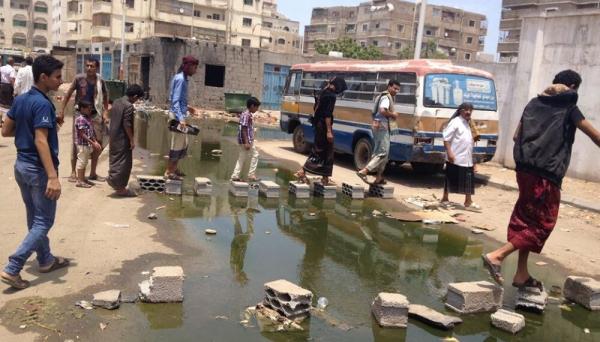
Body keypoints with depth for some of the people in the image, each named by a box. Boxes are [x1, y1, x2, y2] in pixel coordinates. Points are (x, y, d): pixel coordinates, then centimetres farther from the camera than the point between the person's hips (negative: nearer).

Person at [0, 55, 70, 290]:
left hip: (22, 165, 9)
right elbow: (41, 142, -27)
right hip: (37, 169, -9)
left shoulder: (20, 100, 7)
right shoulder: (43, 104, -20)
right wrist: (53, 176, -31)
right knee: (44, 221, -1)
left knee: (35, 218, 18)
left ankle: (46, 260, 32)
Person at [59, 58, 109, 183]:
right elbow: (68, 95, -3)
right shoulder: (79, 78, -9)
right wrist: (62, 112, -6)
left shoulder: (100, 81, -3)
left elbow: (105, 97, 9)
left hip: (95, 115, 3)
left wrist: (105, 113, -1)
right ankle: (73, 172, 13)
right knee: (76, 144, 2)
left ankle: (93, 173, 20)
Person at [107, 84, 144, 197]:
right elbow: (127, 125, -21)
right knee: (124, 162, -2)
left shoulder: (116, 102, 10)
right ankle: (120, 188, 0)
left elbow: (112, 118, 16)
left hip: (114, 137, 9)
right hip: (123, 139, -9)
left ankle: (113, 179, 24)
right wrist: (132, 140, -15)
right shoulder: (129, 106, -17)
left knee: (115, 160, 17)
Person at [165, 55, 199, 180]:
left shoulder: (181, 78, 12)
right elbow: (175, 101, -23)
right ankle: (168, 172, 7)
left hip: (180, 114, 10)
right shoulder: (180, 79, -16)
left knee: (183, 143, 17)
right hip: (178, 116, -10)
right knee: (177, 144, -2)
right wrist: (180, 119, -32)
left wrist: (186, 108, 29)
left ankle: (174, 168, 28)